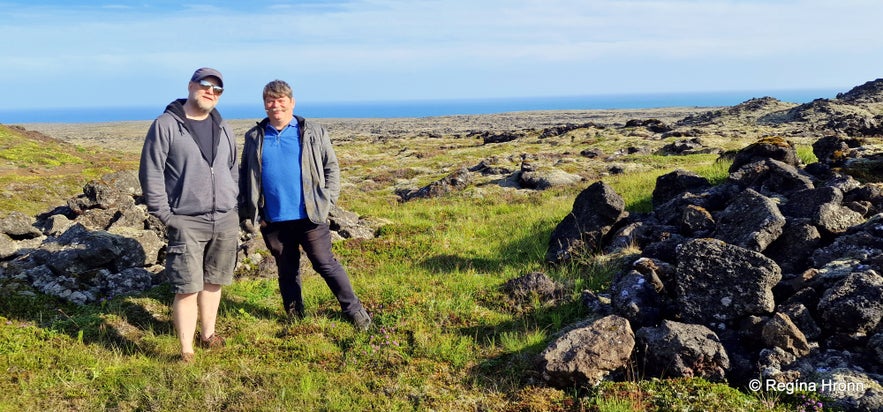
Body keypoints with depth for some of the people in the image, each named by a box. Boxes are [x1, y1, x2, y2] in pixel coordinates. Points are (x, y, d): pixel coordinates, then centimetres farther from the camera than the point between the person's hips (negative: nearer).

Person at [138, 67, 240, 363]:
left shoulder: (223, 129, 13)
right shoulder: (166, 125, -5)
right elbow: (151, 173, -6)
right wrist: (163, 214, -10)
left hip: (226, 222, 5)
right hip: (186, 223, -5)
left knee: (213, 282, 14)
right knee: (188, 289, -6)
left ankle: (209, 335, 30)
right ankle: (187, 353, 3)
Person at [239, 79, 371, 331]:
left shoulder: (313, 133, 1)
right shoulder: (254, 138, 7)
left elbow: (331, 167, 4)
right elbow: (245, 176, 10)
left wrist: (326, 201, -6)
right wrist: (246, 212, 2)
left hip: (309, 216, -2)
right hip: (273, 220, 3)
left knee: (326, 264, 2)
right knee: (287, 271, 14)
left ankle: (354, 310, 16)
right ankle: (295, 320, 27)